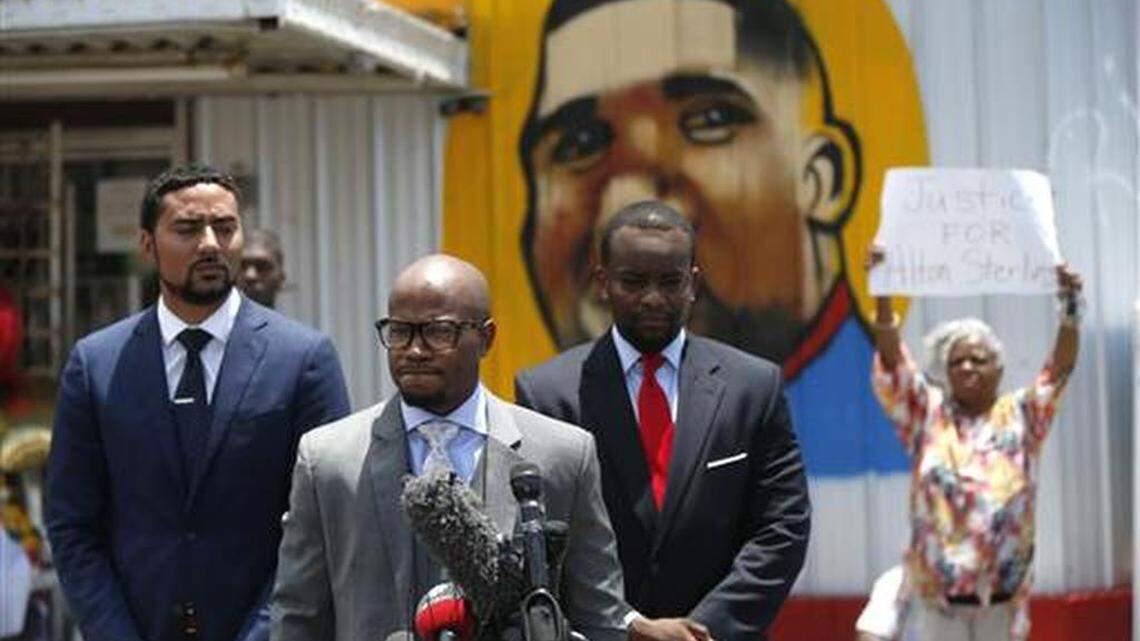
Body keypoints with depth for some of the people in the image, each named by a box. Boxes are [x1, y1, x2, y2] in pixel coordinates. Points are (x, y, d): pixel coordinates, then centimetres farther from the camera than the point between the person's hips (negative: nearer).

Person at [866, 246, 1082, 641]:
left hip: (1003, 594, 0)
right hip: (938, 591, 0)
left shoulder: (1021, 416, 5)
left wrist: (1070, 306, -21)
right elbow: (891, 360, -3)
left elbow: (1061, 367, -6)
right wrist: (883, 293, -15)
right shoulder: (928, 414, 5)